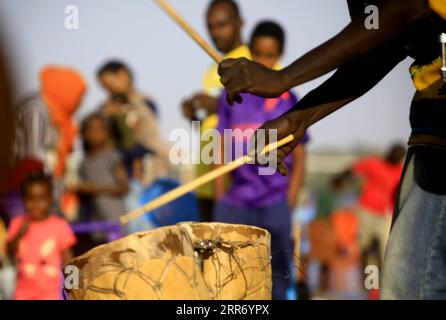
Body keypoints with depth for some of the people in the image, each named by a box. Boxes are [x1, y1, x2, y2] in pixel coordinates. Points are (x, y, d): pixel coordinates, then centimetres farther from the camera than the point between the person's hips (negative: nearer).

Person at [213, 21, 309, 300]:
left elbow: (299, 160, 4)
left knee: (276, 277, -1)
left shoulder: (288, 102, 4)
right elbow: (222, 152, 10)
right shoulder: (232, 96, 8)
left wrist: (288, 206, -4)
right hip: (236, 203, 2)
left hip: (274, 205, -2)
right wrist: (221, 201, 4)